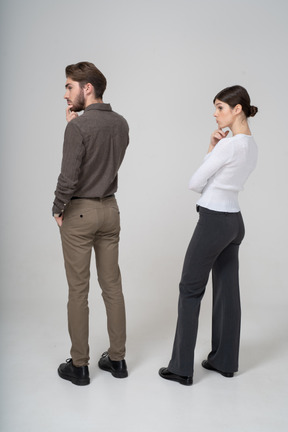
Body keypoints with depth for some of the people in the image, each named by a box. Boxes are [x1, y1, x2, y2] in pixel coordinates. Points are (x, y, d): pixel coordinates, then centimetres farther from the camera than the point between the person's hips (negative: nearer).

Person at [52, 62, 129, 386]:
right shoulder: (121, 123, 6)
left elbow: (69, 176, -20)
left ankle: (79, 365, 15)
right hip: (110, 209, 7)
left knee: (78, 290, 3)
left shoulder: (79, 126, -17)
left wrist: (57, 210, -4)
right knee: (112, 286, 12)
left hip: (79, 213, -6)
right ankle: (117, 359, 22)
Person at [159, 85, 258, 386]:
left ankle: (181, 368, 8)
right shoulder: (251, 146, 11)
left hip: (213, 222, -9)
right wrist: (212, 148, 1)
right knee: (227, 290, 14)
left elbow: (195, 183, -12)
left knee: (190, 290, 0)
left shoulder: (228, 145, -19)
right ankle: (225, 360, 25)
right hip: (233, 222, 10)